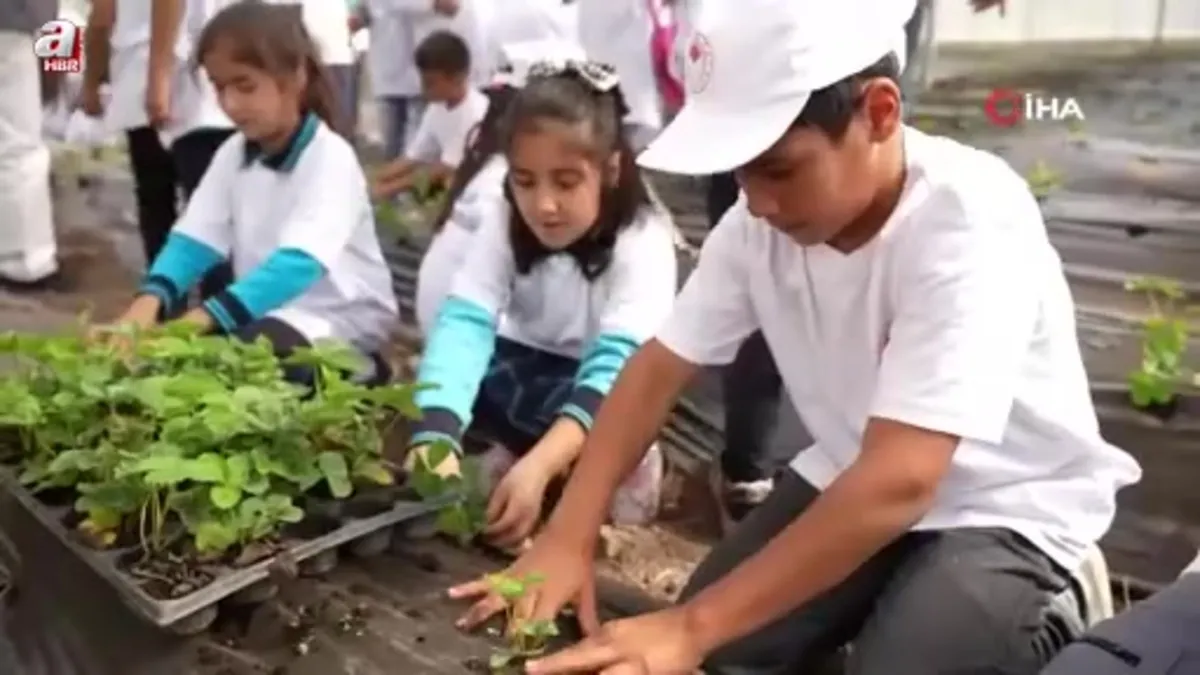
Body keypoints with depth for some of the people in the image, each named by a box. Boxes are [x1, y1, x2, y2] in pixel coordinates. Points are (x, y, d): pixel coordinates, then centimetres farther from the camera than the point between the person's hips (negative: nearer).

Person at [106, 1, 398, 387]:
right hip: (264, 309, 6)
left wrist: (205, 316, -45)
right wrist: (149, 300, -29)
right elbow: (195, 239, -8)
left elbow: (299, 263, -33)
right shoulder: (233, 155, 2)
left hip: (341, 321, -6)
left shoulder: (331, 158, -20)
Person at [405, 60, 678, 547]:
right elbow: (463, 321, -32)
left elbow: (619, 362, -40)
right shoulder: (503, 221, -17)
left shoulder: (643, 240, -28)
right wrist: (437, 436, -52)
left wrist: (539, 465, -58)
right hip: (525, 368, 3)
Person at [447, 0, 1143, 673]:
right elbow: (660, 367, -6)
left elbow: (900, 482, -37)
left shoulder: (969, 223, -31)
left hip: (1009, 509, -4)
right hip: (858, 479, 5)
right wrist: (567, 539, -17)